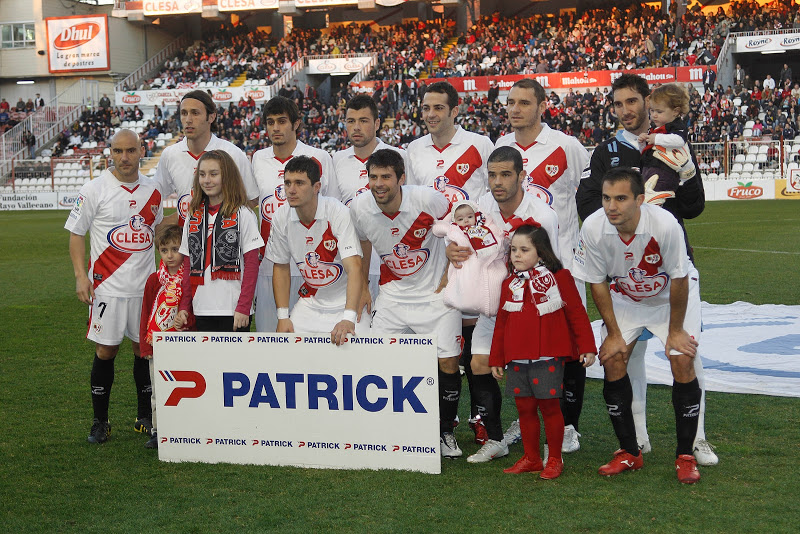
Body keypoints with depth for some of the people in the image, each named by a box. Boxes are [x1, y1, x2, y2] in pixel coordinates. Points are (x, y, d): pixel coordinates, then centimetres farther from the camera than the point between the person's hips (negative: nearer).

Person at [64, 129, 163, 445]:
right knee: (106, 350, 0)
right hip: (107, 287, -3)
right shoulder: (95, 190, -5)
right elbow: (76, 233, -1)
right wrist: (81, 275, -10)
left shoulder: (152, 191, 8)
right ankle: (100, 421, 11)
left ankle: (145, 418, 20)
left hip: (145, 285, 4)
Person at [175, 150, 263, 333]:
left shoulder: (243, 215, -3)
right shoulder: (194, 217, 12)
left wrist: (243, 307, -12)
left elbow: (252, 265, -6)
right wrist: (183, 307, 10)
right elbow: (188, 266, 16)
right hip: (202, 311, 5)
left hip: (234, 311, -5)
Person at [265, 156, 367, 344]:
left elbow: (354, 267, -29)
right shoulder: (281, 217, -6)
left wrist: (348, 318, -40)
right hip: (310, 301, 4)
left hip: (346, 301, -4)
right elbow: (281, 267, 6)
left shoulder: (338, 212, -21)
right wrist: (283, 317, -1)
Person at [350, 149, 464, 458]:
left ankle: (445, 432, 13)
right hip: (392, 294, 2)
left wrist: (450, 276, 0)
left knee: (448, 362, -7)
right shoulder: (359, 208, -12)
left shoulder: (427, 198, -19)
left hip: (435, 292, -2)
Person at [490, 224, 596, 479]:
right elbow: (501, 322, 16)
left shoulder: (559, 277, -2)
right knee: (525, 407, 8)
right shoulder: (510, 284, 11)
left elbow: (577, 313, -1)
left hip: (548, 357, -5)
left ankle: (555, 459, 13)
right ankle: (531, 458, 19)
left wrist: (587, 348, -5)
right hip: (517, 360, 5)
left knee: (549, 405, 0)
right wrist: (496, 359, 15)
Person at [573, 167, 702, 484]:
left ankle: (685, 456, -2)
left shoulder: (665, 225, -36)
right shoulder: (593, 228, -27)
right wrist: (613, 333, -9)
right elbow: (598, 283, -12)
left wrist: (675, 331, -14)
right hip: (624, 297, 3)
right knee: (613, 360, -9)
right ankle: (629, 453, 6)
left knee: (682, 361, -15)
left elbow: (678, 280, -22)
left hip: (670, 296, -3)